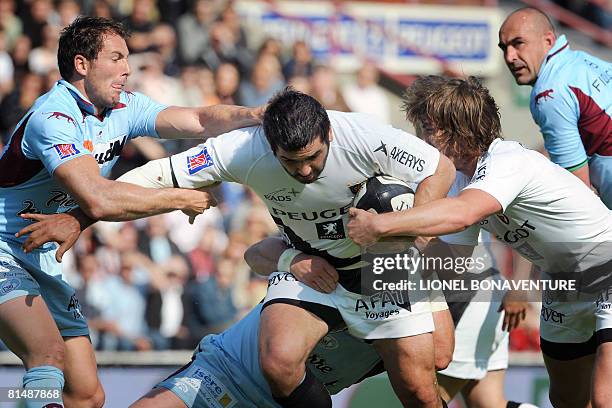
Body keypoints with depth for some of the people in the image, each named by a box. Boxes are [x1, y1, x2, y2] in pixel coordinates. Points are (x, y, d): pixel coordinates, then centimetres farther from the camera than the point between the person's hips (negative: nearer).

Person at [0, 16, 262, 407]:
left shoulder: (124, 108, 4)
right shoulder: (53, 118, -23)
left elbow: (199, 121, -4)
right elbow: (99, 201, -35)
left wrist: (254, 114, -24)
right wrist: (181, 198, -26)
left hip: (43, 263, 9)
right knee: (50, 353, -32)